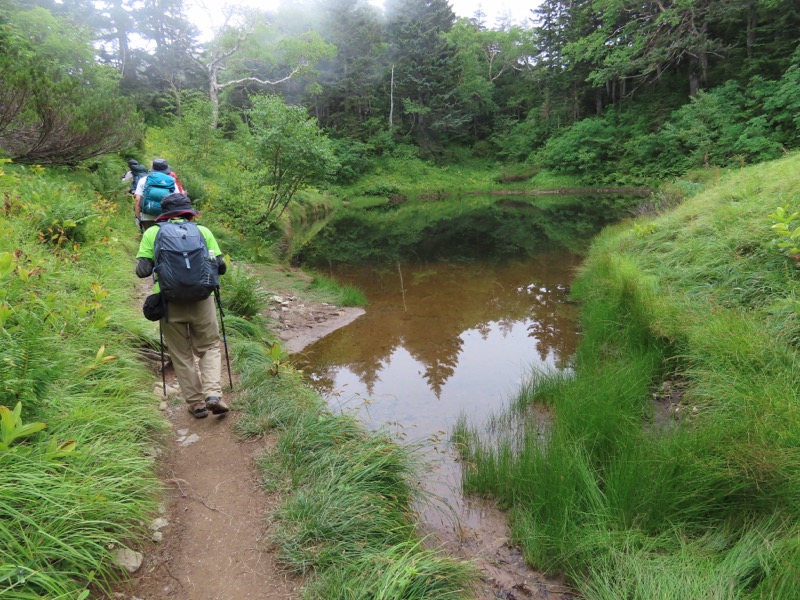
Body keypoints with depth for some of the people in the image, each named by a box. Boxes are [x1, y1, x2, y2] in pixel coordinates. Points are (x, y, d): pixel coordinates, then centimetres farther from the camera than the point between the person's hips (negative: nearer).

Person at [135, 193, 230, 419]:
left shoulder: (152, 233, 6)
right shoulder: (202, 231, 6)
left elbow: (142, 271, 0)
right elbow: (220, 267, 2)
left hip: (169, 302, 0)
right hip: (200, 300, 0)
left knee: (182, 356, 15)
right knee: (209, 348, 17)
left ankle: (196, 404, 20)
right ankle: (213, 394, -1)